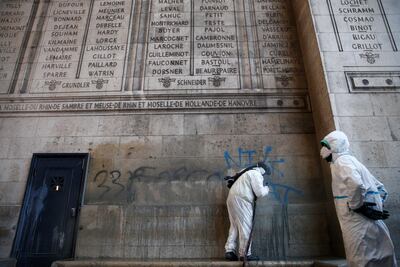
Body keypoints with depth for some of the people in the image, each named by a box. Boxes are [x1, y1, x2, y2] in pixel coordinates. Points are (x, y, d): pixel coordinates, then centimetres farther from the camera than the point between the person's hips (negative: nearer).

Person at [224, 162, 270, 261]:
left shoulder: (246, 171, 23)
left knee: (235, 226, 13)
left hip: (232, 198, 9)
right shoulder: (256, 174, -5)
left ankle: (229, 251, 11)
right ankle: (245, 254, 3)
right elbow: (259, 192, -11)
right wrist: (266, 189, 9)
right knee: (246, 227, -2)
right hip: (241, 200, -9)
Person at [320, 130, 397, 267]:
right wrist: (376, 207, 16)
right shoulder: (351, 161, 20)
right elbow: (381, 189, 24)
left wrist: (356, 206, -18)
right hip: (369, 220, 10)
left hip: (358, 220, -10)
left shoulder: (341, 161, -9)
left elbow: (355, 184, -31)